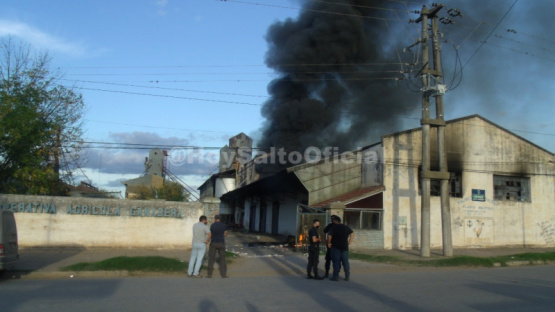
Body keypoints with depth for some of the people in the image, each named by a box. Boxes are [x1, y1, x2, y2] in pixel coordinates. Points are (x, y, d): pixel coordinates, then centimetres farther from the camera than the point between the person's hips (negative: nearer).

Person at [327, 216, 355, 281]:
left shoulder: (334, 227, -7)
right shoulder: (346, 227, 8)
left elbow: (329, 236, -16)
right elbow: (352, 234, 8)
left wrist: (329, 243, -3)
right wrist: (349, 242, 7)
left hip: (335, 247, -4)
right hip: (345, 247, 4)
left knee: (336, 262, 1)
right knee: (345, 262, 10)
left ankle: (336, 276, 3)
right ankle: (347, 276, 15)